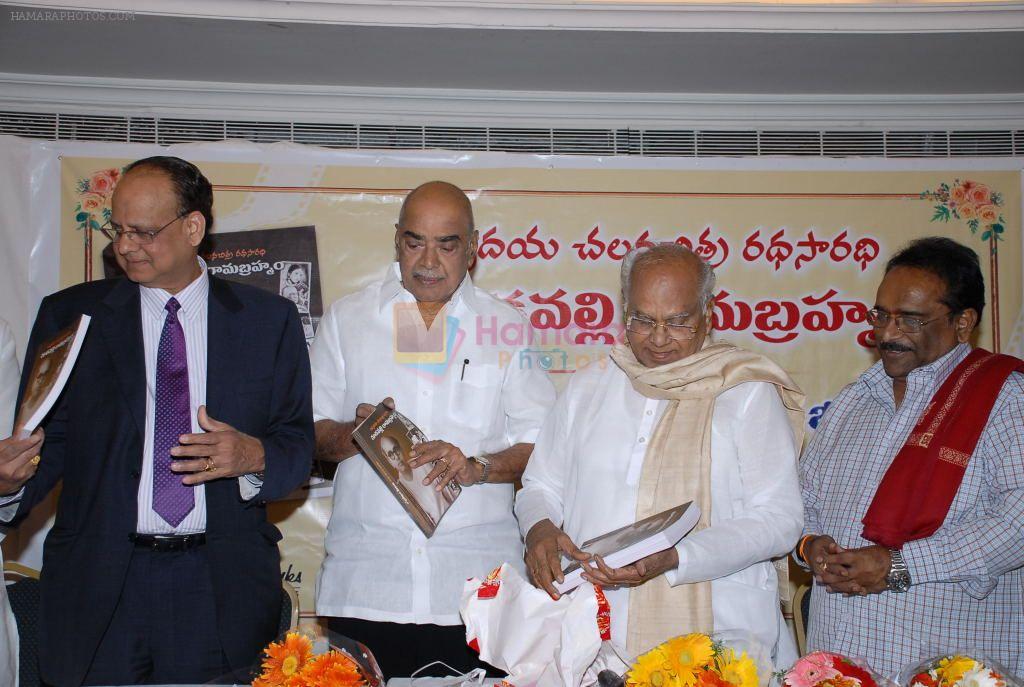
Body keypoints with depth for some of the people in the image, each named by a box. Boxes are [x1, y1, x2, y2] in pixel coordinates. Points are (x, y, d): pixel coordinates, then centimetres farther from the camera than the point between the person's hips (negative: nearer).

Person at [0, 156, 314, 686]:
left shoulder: (268, 319, 5)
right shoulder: (70, 315, 5)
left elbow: (298, 444, 4)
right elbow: (46, 441, 2)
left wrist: (254, 455, -17)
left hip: (224, 587, 0)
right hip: (97, 584, 0)